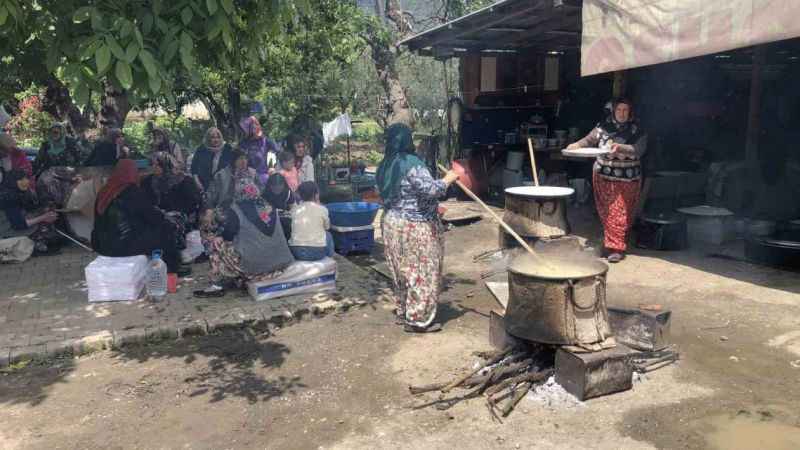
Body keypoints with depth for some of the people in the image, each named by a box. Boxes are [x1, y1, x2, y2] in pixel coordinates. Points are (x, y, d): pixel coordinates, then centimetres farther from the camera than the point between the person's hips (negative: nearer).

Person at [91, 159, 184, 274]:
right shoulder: (133, 192, -14)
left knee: (146, 225, 25)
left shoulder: (104, 192, 5)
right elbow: (153, 217, -6)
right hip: (126, 244, -7)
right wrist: (161, 215, 15)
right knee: (166, 227, 8)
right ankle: (172, 267, 19)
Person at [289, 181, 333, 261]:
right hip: (317, 253, -2)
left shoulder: (294, 210, 4)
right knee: (328, 235, 27)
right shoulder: (322, 209, -5)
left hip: (296, 252, 3)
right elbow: (327, 227, 13)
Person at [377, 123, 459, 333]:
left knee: (403, 271, 18)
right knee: (421, 273, 0)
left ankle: (403, 312, 28)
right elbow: (431, 189, -24)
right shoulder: (412, 163, -18)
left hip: (391, 224, 9)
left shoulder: (385, 166, 9)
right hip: (415, 228, -8)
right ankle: (417, 319, 5)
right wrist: (449, 178, -8)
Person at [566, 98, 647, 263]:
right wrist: (578, 144, -15)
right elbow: (589, 139, 6)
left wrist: (620, 147, -32)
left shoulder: (637, 131, -2)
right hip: (603, 176, 3)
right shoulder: (604, 126, 5)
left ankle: (617, 248, -2)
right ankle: (609, 243, 23)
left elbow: (638, 150, -16)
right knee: (605, 212, 8)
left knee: (619, 214, -6)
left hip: (626, 179, -3)